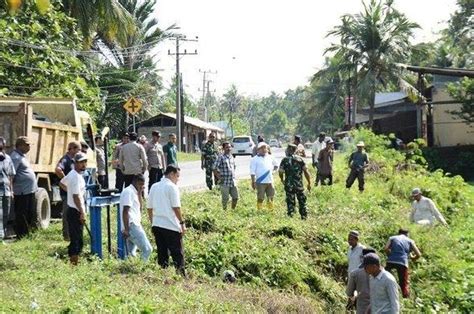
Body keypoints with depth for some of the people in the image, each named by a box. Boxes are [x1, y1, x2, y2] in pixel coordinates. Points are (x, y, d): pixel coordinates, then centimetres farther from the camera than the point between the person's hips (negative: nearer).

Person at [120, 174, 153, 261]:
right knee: (147, 249, -17)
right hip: (131, 226, -10)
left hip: (135, 225, 10)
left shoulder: (133, 192, 20)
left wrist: (139, 194, 11)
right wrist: (126, 229, -21)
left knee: (131, 254, 10)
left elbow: (140, 208, 19)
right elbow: (125, 211, -16)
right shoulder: (128, 192, -9)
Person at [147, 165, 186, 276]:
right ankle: (181, 274, -2)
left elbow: (149, 208, 16)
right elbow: (176, 207, -13)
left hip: (156, 225, 7)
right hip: (171, 226, -7)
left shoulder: (154, 187, 13)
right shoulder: (172, 187, -8)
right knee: (177, 254, -1)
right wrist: (182, 223, -8)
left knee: (162, 253, 11)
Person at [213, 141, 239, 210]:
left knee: (235, 197, 9)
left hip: (233, 182, 6)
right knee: (225, 199, 0)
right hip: (225, 182, -6)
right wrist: (219, 178, -12)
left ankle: (233, 210, 25)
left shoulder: (232, 157, 13)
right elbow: (214, 168, -12)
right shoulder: (221, 157, -8)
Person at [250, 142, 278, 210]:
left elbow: (276, 165, 29)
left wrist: (272, 170, 12)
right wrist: (253, 182, -12)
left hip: (270, 181, 5)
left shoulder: (270, 157, 12)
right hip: (260, 182, -5)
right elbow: (252, 172, -7)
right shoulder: (255, 159, -3)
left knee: (271, 197, 10)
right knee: (260, 198, -1)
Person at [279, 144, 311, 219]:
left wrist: (282, 180, 13)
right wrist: (309, 183, 3)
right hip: (299, 184, 2)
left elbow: (280, 172, -7)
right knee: (302, 201, 13)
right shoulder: (300, 159, 2)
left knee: (290, 202, 4)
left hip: (289, 185, -2)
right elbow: (306, 171, -2)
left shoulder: (285, 160, -4)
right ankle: (304, 216, 17)